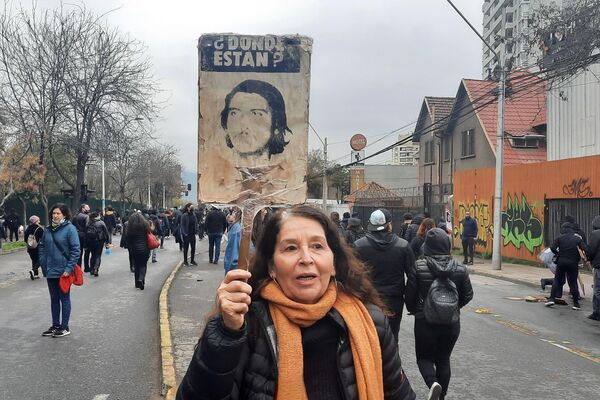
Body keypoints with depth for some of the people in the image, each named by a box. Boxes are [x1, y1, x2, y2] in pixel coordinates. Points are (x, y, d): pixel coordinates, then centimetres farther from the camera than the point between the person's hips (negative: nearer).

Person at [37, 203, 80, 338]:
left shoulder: (70, 229, -12)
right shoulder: (48, 229, 5)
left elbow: (76, 250, -14)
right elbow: (42, 246, 16)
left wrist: (69, 268, -18)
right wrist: (43, 264, 5)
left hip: (63, 271, -6)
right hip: (50, 271, 6)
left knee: (64, 299, 5)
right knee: (54, 299, 15)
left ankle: (65, 327, 15)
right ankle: (55, 325, 26)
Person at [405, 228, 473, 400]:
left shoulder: (418, 266, -14)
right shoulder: (460, 269, -6)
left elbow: (410, 294, -8)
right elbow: (468, 295, 4)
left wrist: (414, 310, 12)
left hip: (425, 321, -2)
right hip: (451, 322, 3)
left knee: (424, 357, 13)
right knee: (443, 359, 18)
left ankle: (433, 383, -13)